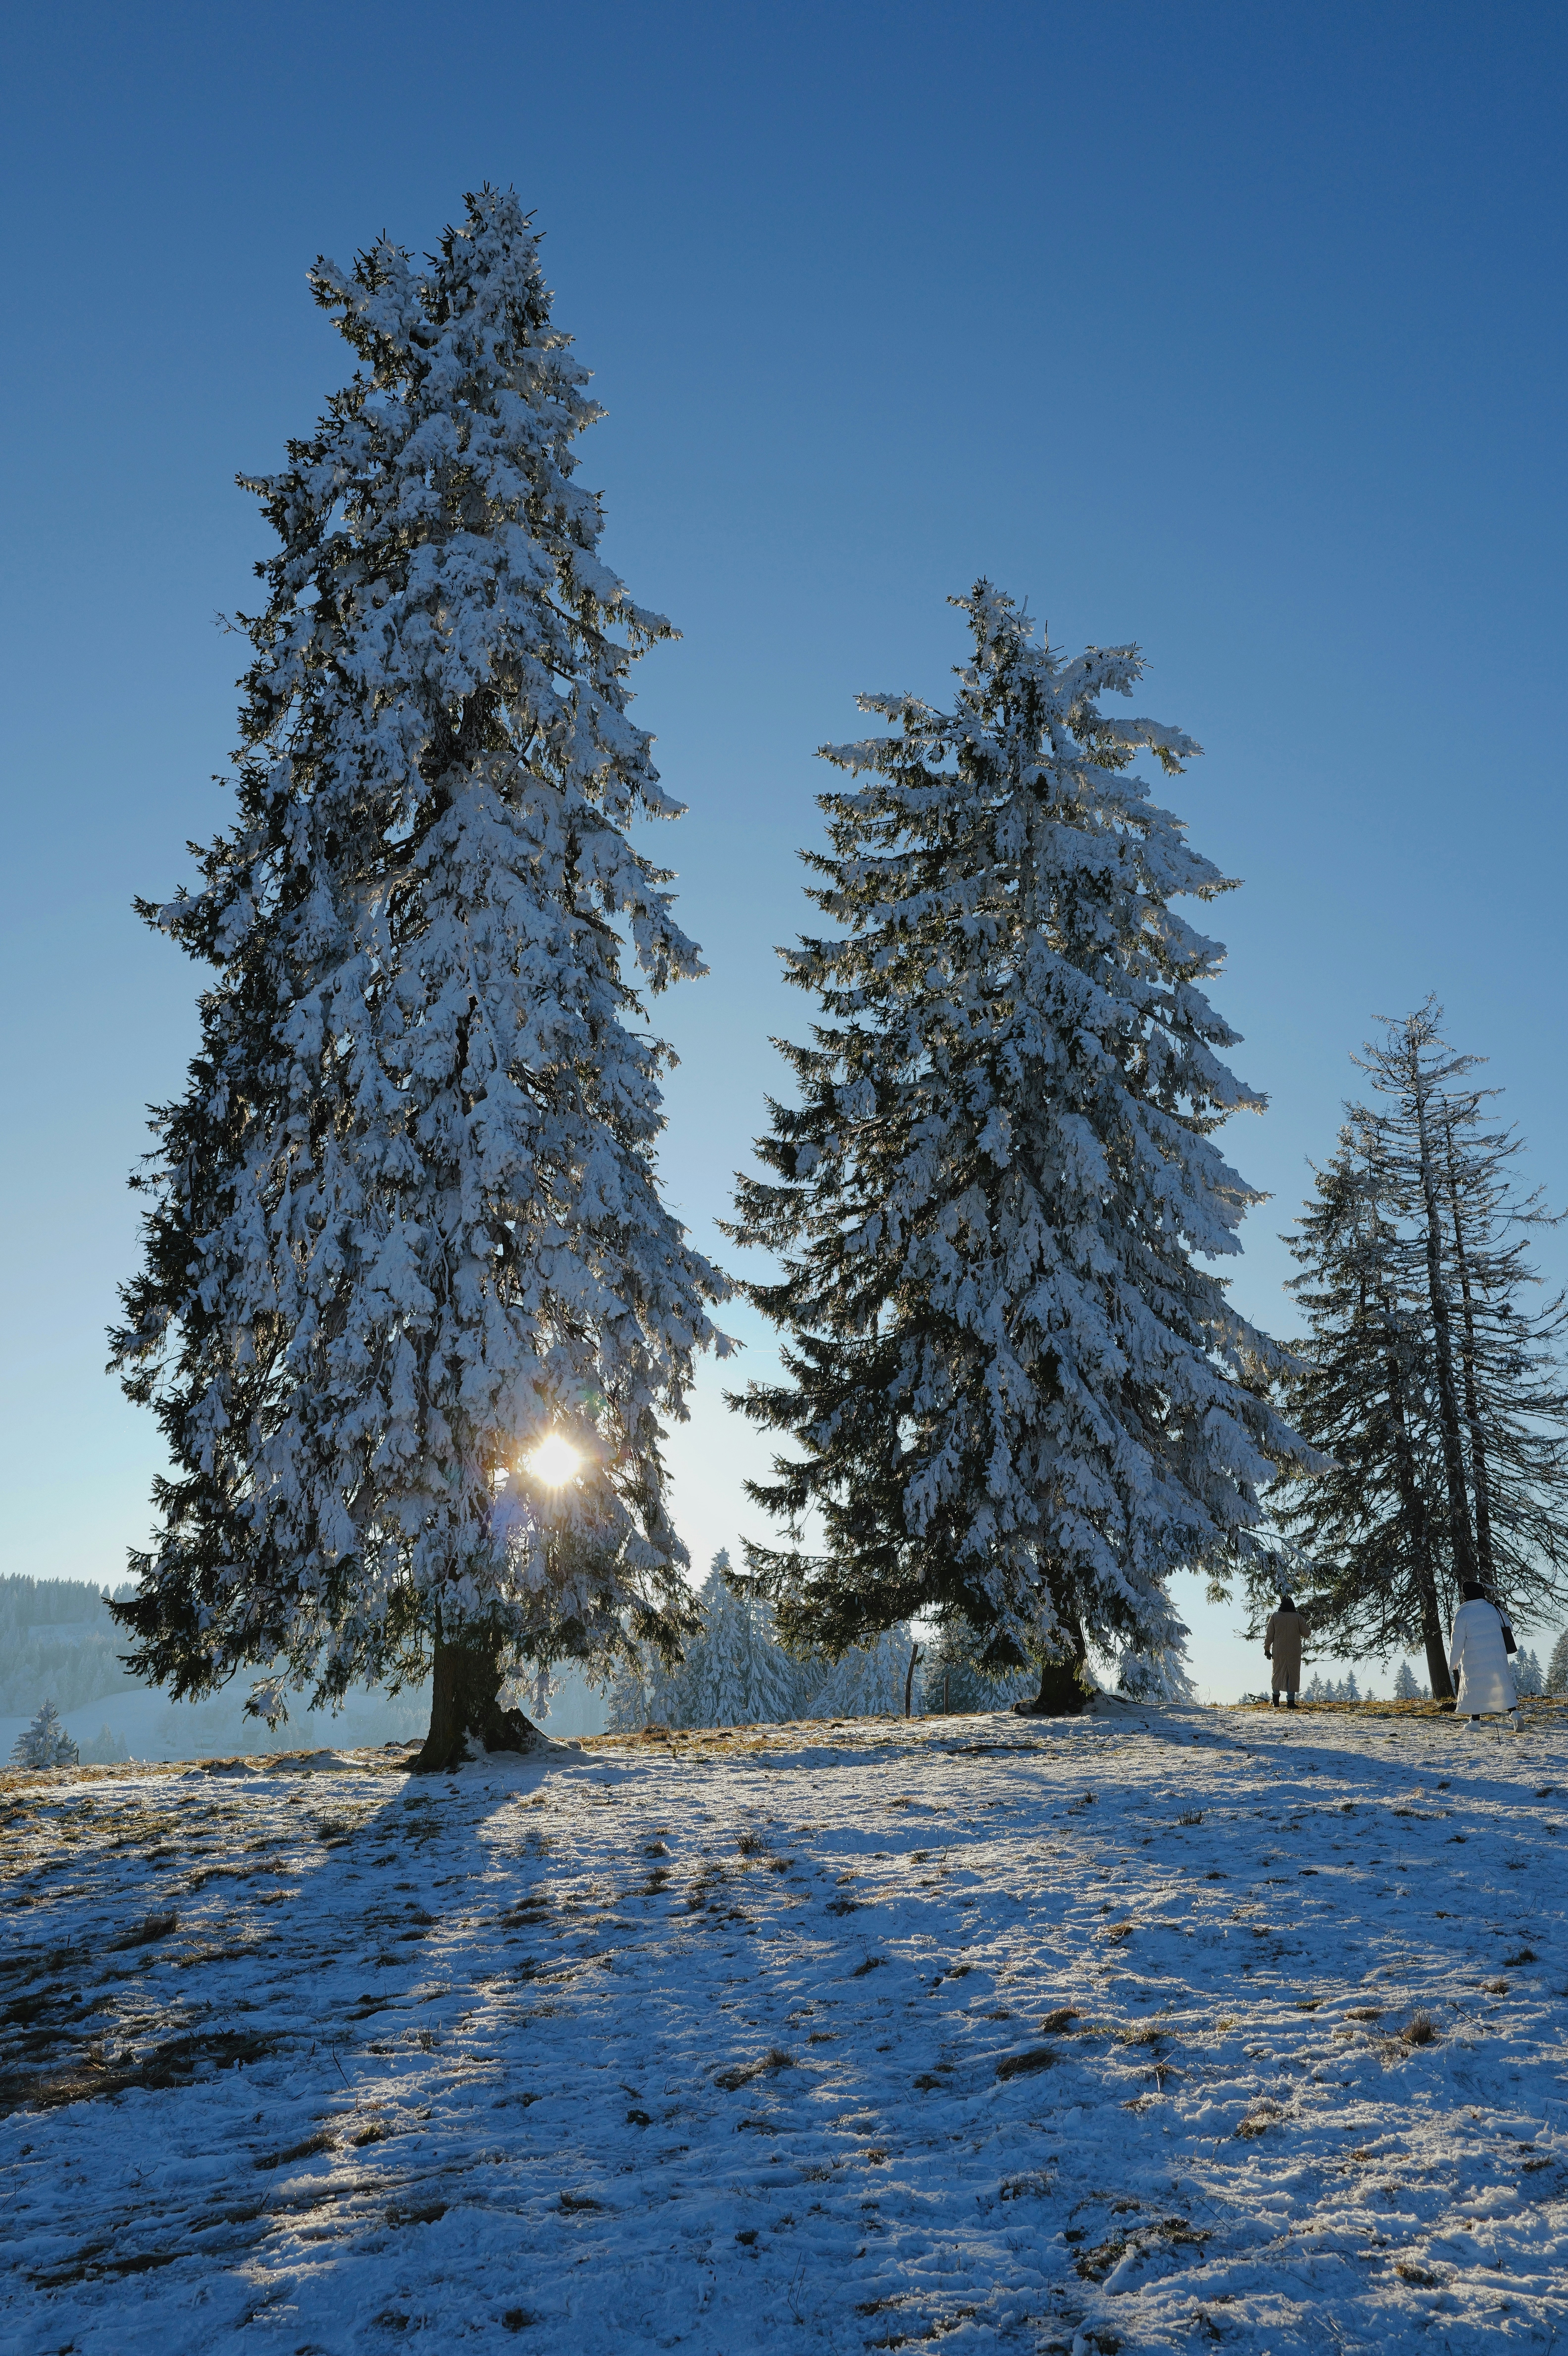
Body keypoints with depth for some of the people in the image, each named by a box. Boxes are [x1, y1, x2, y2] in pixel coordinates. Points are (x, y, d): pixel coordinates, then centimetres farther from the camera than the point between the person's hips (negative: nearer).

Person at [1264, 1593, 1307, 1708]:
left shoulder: (1274, 1617, -3)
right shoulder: (1298, 1617, -5)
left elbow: (1269, 1635, -1)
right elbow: (1306, 1633, 0)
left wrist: (1267, 1649, 8)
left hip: (1279, 1652, 1)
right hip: (1294, 1653, -1)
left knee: (1277, 1673, 14)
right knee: (1293, 1674, 3)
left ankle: (1275, 1700, 16)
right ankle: (1291, 1700, -3)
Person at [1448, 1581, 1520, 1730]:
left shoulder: (1462, 1614, -9)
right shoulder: (1493, 1608, 2)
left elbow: (1457, 1643, -6)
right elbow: (1508, 1630, 13)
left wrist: (1453, 1665, 3)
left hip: (1475, 1661, -3)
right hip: (1498, 1657, 3)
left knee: (1475, 1689, 8)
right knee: (1504, 1685, 8)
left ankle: (1475, 1721, 13)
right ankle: (1514, 1712, -5)